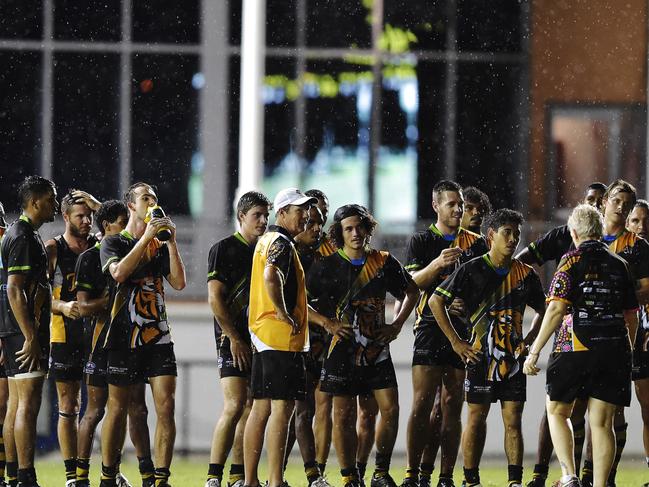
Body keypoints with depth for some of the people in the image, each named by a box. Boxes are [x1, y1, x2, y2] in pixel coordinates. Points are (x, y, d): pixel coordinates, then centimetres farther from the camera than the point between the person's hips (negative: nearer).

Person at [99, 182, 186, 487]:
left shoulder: (160, 245, 15)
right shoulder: (114, 243, 3)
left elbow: (179, 282, 4)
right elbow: (119, 272, -17)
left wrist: (171, 242, -3)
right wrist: (147, 238, -16)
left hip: (158, 336, 4)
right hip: (124, 337, -3)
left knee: (166, 407, -7)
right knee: (117, 408, 1)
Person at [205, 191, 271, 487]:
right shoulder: (224, 249, -3)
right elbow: (215, 298, -9)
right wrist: (234, 338, -13)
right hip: (233, 341, -7)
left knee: (251, 410, 6)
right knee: (234, 406, -16)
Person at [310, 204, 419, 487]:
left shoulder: (384, 262, 5)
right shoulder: (327, 266, -2)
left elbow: (411, 291, 17)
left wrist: (397, 325, 7)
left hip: (376, 347, 2)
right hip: (342, 348, -2)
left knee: (390, 407, -6)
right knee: (344, 414, -2)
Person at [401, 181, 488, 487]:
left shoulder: (475, 243, 13)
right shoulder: (421, 242, 6)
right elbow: (412, 283, -5)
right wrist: (438, 263, -21)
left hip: (465, 331, 2)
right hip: (431, 327, -2)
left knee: (453, 406, 3)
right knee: (422, 404, -9)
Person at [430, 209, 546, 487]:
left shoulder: (525, 274, 7)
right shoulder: (472, 270, -3)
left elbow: (542, 310, 21)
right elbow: (436, 301, -1)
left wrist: (529, 340, 7)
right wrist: (456, 341, -4)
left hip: (513, 358, 3)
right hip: (481, 356, -3)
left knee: (513, 420, 0)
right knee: (476, 417, 0)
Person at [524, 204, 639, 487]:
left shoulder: (573, 260, -4)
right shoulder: (619, 265, 10)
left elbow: (556, 309, -12)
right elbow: (632, 316, 15)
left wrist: (534, 351, -9)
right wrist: (628, 352, 30)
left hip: (577, 347, -4)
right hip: (615, 351, 4)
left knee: (557, 411, 12)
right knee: (602, 422, 5)